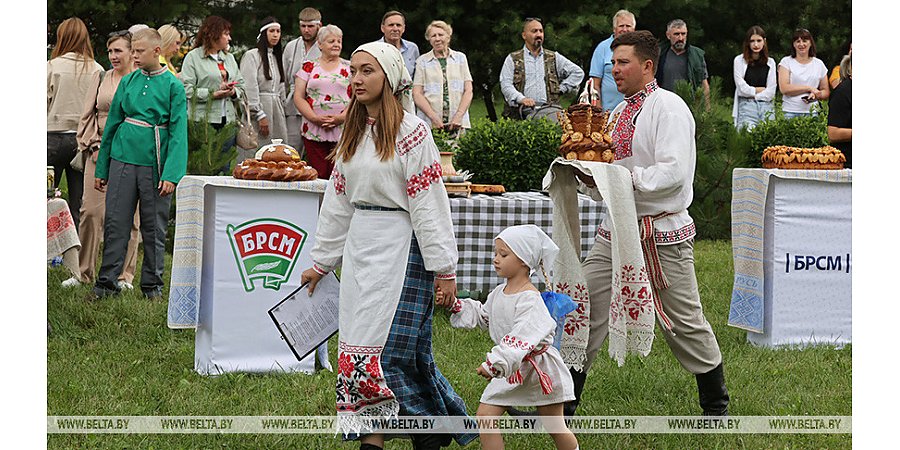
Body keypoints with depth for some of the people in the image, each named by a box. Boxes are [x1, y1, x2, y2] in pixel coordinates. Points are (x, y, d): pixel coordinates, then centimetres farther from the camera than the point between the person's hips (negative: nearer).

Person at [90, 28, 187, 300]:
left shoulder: (173, 86, -3)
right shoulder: (128, 82, 8)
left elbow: (178, 133, -7)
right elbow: (113, 123, 12)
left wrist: (171, 174, -17)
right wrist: (101, 169, 10)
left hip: (155, 163, -3)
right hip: (123, 158, 3)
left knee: (154, 227, 6)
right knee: (115, 223, 3)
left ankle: (152, 285, 15)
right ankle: (107, 282, 8)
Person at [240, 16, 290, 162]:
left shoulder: (276, 57, 19)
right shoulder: (251, 56, -5)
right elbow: (250, 89, -11)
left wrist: (281, 110, 12)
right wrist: (260, 115, -15)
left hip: (276, 111, 7)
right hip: (258, 107, -7)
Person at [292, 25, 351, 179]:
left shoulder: (350, 68, 10)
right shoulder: (309, 67, 11)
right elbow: (298, 97, 5)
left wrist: (341, 117, -12)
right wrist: (315, 118, -10)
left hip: (343, 130, -1)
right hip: (314, 130, 1)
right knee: (318, 176, -4)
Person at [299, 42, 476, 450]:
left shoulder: (411, 132, -9)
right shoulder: (353, 133, 13)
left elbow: (428, 203, -13)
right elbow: (338, 203, 18)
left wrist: (443, 267, -15)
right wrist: (321, 262, 18)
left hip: (401, 248, -7)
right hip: (359, 245, 7)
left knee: (390, 344, -10)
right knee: (359, 345, 4)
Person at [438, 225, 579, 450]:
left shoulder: (530, 299, -22)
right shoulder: (499, 293, 4)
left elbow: (522, 338, -32)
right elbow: (483, 316, 22)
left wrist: (495, 362, -39)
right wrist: (454, 305, 12)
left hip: (539, 368, -7)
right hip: (510, 369, 7)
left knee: (555, 427, 7)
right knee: (485, 415, -7)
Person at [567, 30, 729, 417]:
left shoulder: (668, 108, -10)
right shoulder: (620, 112, 15)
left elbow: (674, 173, -22)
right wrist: (589, 173, -1)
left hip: (663, 233, -7)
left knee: (685, 323, 3)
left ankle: (716, 407, 20)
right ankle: (562, 406, 5)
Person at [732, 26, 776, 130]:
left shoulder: (770, 62, 13)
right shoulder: (740, 60, 5)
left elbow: (771, 91, 6)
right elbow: (742, 88, -2)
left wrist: (753, 94, -2)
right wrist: (759, 90, 3)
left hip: (766, 105, 2)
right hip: (746, 105, -2)